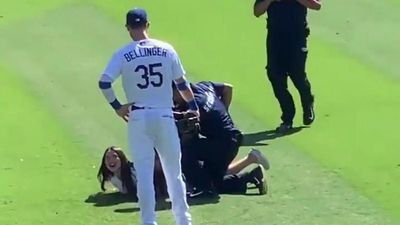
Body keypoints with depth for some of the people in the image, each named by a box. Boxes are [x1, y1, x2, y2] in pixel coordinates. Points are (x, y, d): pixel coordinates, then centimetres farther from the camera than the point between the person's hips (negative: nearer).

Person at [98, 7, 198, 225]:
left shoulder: (123, 54, -4)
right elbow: (181, 83, 10)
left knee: (144, 174, 0)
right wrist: (193, 106, 23)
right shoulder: (167, 50, 3)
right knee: (174, 172, 14)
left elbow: (104, 82, -14)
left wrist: (117, 106, -2)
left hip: (138, 117, -2)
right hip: (165, 116, 2)